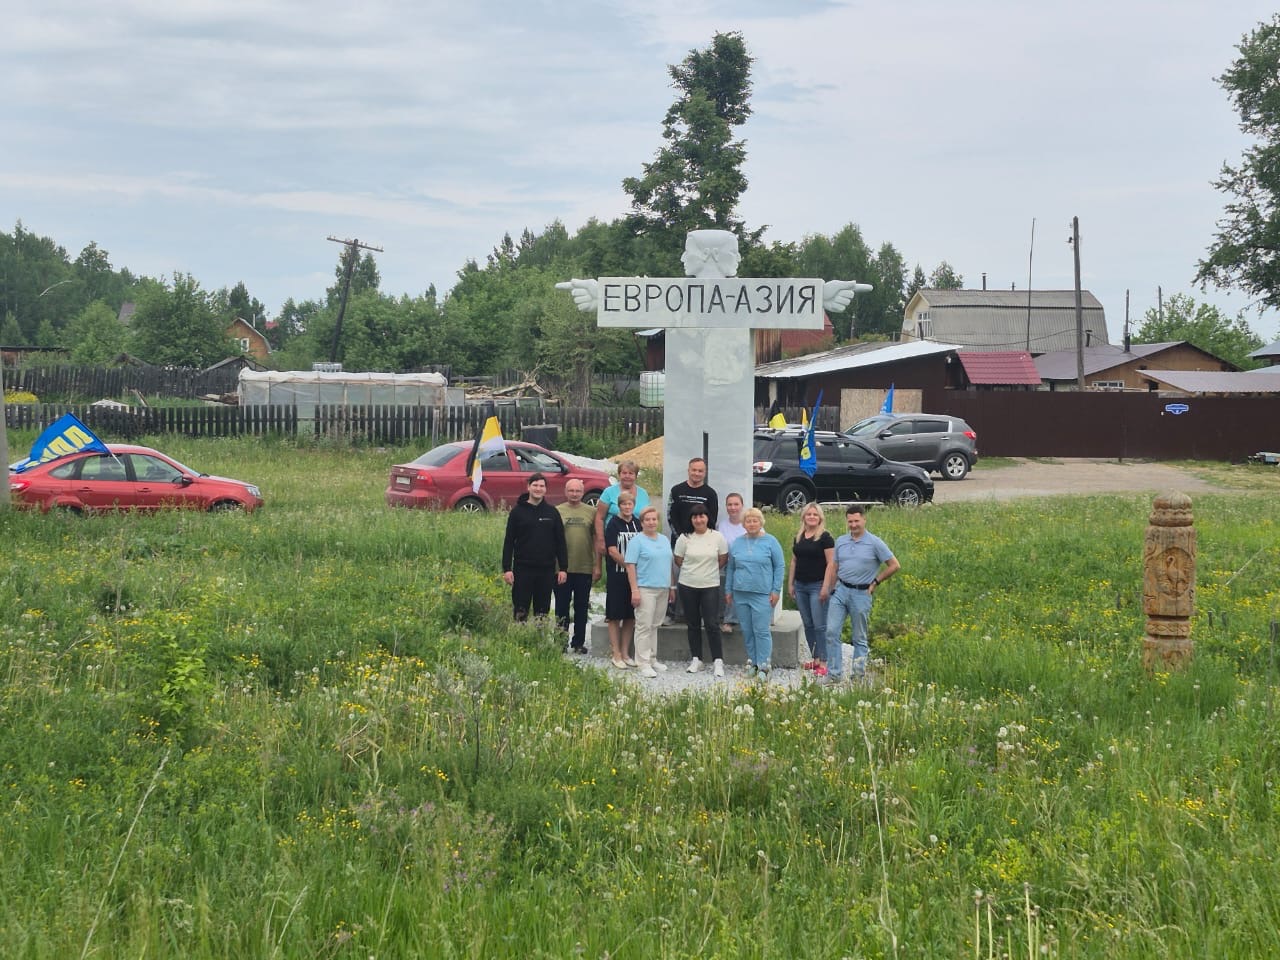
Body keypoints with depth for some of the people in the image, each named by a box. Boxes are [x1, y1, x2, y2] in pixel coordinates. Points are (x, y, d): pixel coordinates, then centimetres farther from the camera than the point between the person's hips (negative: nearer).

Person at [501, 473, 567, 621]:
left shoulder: (552, 512, 7)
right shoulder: (517, 511, 2)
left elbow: (560, 541, 8)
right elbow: (508, 542, 1)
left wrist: (563, 568, 1)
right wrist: (507, 568, -7)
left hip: (546, 570, 2)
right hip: (523, 569, -2)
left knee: (542, 613, 6)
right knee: (520, 612, -1)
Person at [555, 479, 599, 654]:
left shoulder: (591, 512, 4)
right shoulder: (557, 511, 2)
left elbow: (597, 540, 5)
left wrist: (597, 566, 0)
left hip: (585, 569, 1)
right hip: (562, 568, -1)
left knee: (581, 607, 8)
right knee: (562, 607, 6)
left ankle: (578, 643, 17)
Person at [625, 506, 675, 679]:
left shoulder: (664, 540, 15)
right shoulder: (636, 541, -6)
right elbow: (630, 566, -10)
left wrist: (671, 587, 18)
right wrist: (635, 590, -16)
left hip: (663, 589, 6)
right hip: (645, 589, -6)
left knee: (655, 626, 12)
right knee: (644, 626, -7)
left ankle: (652, 659, 20)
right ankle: (643, 663, -7)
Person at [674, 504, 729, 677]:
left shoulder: (717, 537, -2)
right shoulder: (685, 538, -2)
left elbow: (723, 559, 6)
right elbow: (678, 561, 5)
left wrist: (710, 570, 6)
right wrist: (694, 570, 7)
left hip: (710, 586, -1)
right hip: (688, 586, 1)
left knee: (712, 624, -6)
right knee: (693, 624, 10)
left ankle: (718, 661, -3)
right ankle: (696, 659, 18)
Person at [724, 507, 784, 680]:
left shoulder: (770, 541, -1)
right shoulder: (737, 543, 10)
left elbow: (780, 566, 1)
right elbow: (731, 568, 16)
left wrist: (776, 590, -4)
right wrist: (728, 589, 13)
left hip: (762, 594, -4)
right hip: (741, 593, 4)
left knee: (761, 631, -7)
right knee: (747, 631, 8)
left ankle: (763, 667, -3)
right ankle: (752, 662, 19)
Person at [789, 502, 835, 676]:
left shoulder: (825, 538, -7)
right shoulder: (798, 537, 11)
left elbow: (831, 564, -10)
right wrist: (790, 583, 13)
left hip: (817, 585, -6)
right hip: (800, 586, 6)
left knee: (820, 626, -7)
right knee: (808, 625, 11)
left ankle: (823, 663, -5)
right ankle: (814, 658, 20)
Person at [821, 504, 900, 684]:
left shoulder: (875, 543, -5)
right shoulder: (841, 541, 8)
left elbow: (895, 566, -2)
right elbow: (833, 567, 15)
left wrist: (876, 582, -1)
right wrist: (826, 587, 6)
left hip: (861, 594, -4)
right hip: (840, 590, 4)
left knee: (859, 637, 6)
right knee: (832, 632, -5)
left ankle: (858, 672, 14)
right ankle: (833, 674, 0)